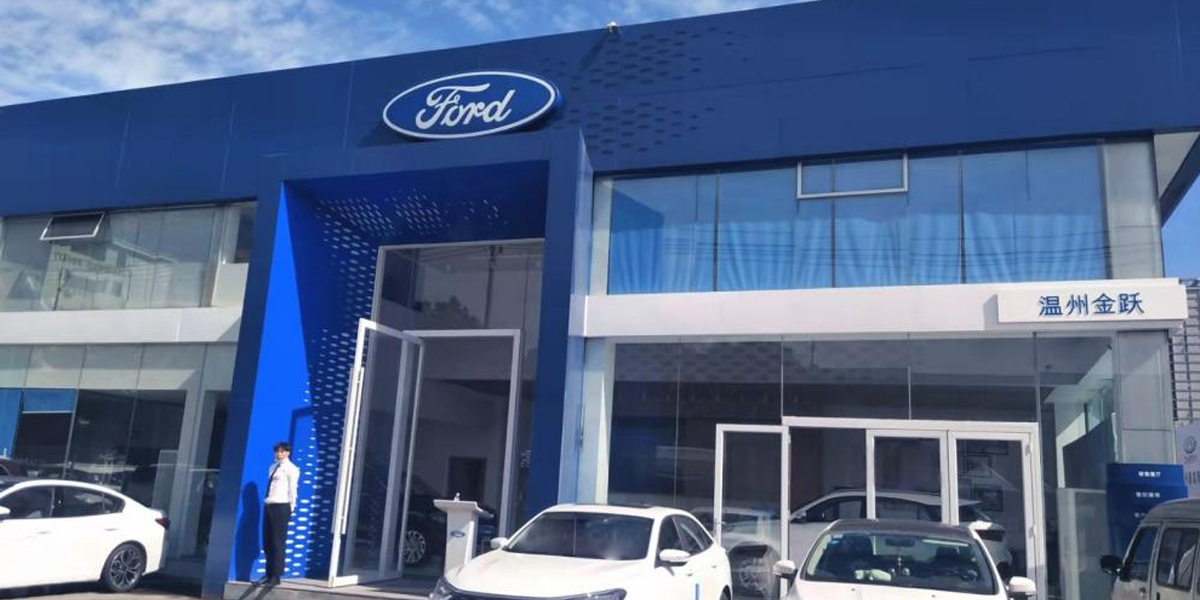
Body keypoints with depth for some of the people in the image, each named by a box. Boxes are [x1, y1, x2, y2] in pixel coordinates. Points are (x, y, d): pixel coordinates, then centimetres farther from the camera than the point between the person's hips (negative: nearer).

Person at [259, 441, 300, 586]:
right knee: (267, 542, 10)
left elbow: (292, 489, -6)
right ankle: (269, 574, 18)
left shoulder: (291, 468, -5)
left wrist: (290, 507, -6)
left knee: (278, 542, -4)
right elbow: (271, 486, 17)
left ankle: (275, 576, 1)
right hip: (269, 505, 8)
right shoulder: (273, 466, 16)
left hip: (281, 506, -7)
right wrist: (267, 502, 11)